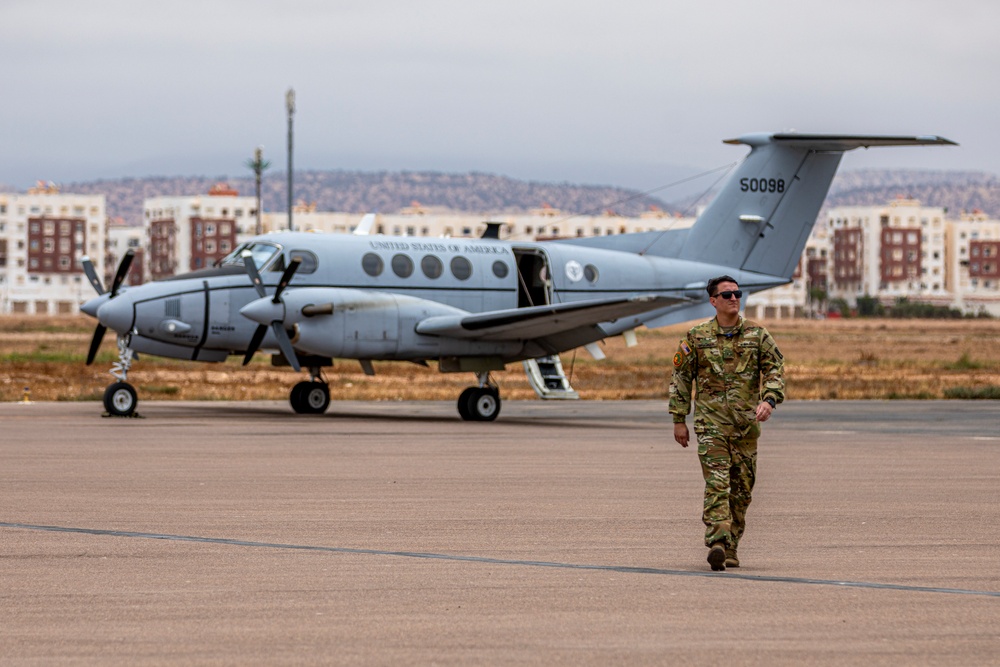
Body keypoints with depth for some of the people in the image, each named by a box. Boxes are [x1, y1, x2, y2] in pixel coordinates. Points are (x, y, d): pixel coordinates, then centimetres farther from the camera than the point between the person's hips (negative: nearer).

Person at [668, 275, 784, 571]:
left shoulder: (757, 334, 6)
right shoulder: (697, 337, 3)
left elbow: (775, 369, 3)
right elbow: (681, 377, 7)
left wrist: (769, 400, -15)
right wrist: (679, 420, 4)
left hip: (746, 422, 3)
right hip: (710, 420, -3)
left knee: (742, 488, 6)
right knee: (717, 483, -16)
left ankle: (730, 549, 16)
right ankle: (717, 543, -26)